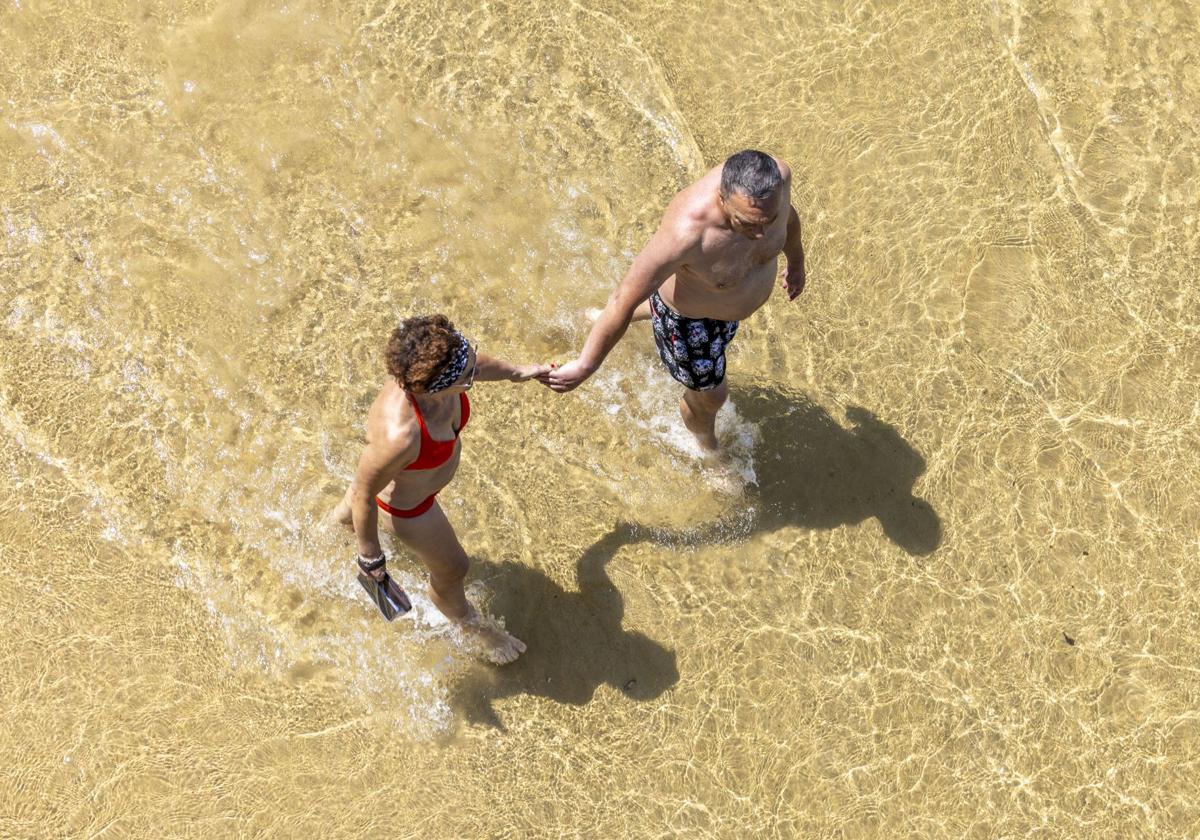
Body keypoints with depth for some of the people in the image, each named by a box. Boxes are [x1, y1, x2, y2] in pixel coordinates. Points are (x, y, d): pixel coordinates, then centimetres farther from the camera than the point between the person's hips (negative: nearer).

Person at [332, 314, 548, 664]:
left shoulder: (433, 371, -31)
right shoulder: (399, 436, -50)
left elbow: (472, 363, -5)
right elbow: (365, 492, -32)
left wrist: (515, 371, 13)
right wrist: (370, 558, -17)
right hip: (405, 505, -6)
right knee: (451, 569, 21)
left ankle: (342, 516, 78)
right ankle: (468, 624, 57)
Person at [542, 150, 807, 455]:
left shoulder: (776, 175, -31)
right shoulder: (685, 231, -48)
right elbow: (625, 299, -37)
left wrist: (796, 261, 15)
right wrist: (586, 366, -27)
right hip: (690, 317, -6)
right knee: (709, 396, 22)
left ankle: (644, 312, 71)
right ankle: (706, 444, 60)